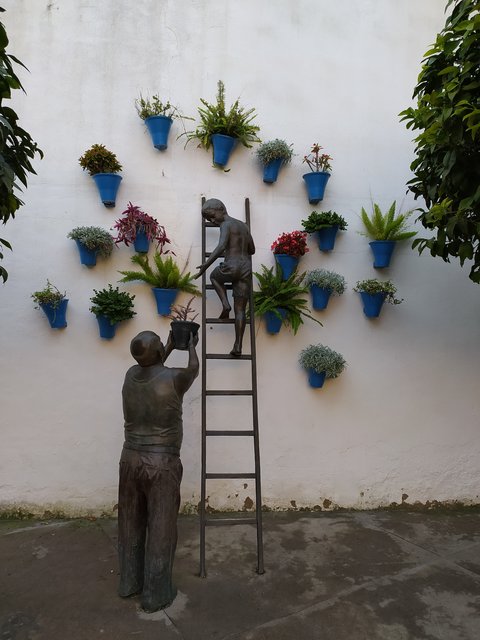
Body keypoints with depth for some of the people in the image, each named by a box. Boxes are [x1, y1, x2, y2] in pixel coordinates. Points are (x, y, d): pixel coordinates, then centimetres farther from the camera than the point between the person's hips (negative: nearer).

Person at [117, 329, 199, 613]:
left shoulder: (131, 375, -2)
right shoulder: (174, 378, -18)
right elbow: (194, 369, 6)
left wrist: (170, 347, 33)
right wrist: (191, 345, 24)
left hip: (130, 459, 6)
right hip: (161, 464, -6)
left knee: (131, 524, 20)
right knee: (160, 530, 9)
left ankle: (129, 582, 37)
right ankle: (156, 594, 23)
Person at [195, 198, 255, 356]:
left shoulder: (226, 225, -3)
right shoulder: (244, 225, 21)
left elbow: (221, 246, -21)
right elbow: (252, 250, 30)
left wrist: (206, 264, -26)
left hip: (230, 267, -6)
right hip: (245, 270, 6)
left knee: (215, 276, 31)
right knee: (240, 310, 8)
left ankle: (225, 304, 11)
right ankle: (238, 346, 0)